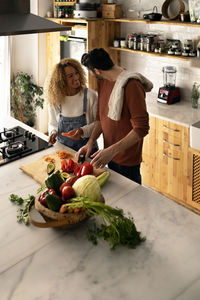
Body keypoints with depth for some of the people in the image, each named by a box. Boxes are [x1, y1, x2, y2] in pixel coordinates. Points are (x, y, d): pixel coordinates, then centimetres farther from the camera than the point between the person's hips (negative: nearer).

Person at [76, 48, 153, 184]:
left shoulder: (131, 85, -24)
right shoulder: (103, 81, 4)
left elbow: (142, 128, -27)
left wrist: (112, 150, -32)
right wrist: (90, 142, -4)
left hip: (127, 162, -8)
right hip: (110, 156, 8)